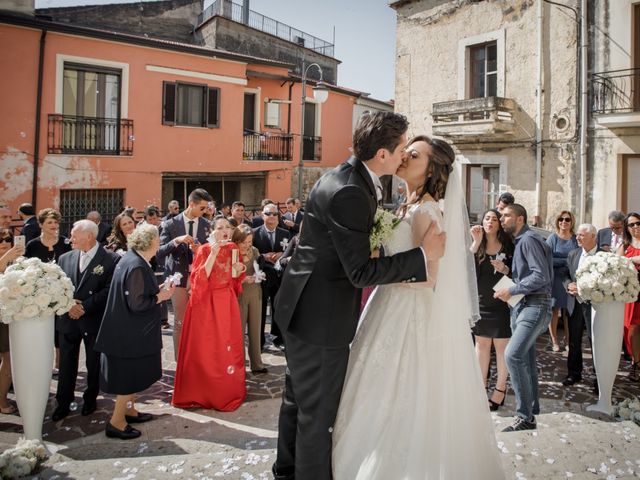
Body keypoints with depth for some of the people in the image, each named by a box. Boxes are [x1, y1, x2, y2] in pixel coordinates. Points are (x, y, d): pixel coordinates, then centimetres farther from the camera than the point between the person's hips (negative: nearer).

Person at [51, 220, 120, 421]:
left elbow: (109, 290, -14)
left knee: (94, 364, 11)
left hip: (95, 320, -3)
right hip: (68, 320, 4)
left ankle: (90, 400, 31)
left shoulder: (111, 259, -9)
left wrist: (85, 307, -16)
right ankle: (63, 403, 25)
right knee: (66, 364, 9)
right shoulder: (65, 258, 7)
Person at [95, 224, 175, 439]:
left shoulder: (132, 259, 5)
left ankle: (128, 410, 38)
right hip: (134, 333, -10)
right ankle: (116, 422, 13)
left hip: (132, 330, 10)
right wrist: (160, 297, -14)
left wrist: (158, 290, 5)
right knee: (130, 376, 3)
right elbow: (137, 304, -26)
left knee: (132, 374, 23)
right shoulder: (137, 267, -25)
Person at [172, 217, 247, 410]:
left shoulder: (233, 248, 7)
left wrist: (239, 270, -5)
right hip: (206, 304, -4)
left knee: (228, 347, 7)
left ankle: (227, 391, 22)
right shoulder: (204, 250, -9)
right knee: (205, 349, 2)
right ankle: (202, 391, 17)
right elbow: (198, 280, -19)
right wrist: (213, 254, -25)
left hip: (227, 303, 5)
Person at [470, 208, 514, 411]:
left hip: (501, 302, -3)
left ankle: (500, 389, 14)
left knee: (501, 345, 3)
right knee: (481, 343, 12)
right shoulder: (477, 246, 4)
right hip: (480, 302, 3)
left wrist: (505, 269, -18)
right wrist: (476, 242, -19)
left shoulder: (507, 246, -1)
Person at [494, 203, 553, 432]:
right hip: (521, 305, 10)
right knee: (525, 360, 11)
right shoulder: (519, 242, 20)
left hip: (535, 305, -10)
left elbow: (541, 276, -17)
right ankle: (530, 411, 21)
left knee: (513, 355, -21)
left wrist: (511, 290, -15)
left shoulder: (529, 240, -9)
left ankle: (525, 417, -14)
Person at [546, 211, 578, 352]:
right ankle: (554, 341, 11)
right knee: (555, 309, 1)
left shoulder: (576, 238, 5)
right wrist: (567, 261, -13)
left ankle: (568, 339, 22)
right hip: (555, 278, -2)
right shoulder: (553, 238, -3)